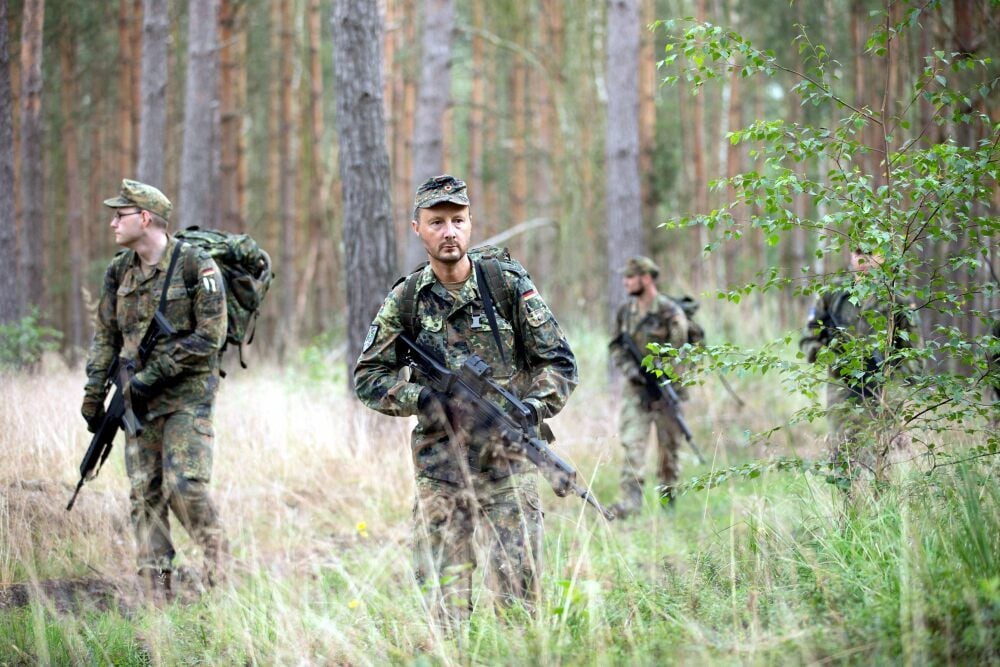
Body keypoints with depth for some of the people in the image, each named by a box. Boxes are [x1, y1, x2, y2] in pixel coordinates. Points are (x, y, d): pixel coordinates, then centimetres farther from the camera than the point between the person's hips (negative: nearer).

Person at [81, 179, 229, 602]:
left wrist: (153, 375, -16)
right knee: (144, 493, 3)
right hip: (139, 398, 6)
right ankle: (156, 594, 6)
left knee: (184, 485, -16)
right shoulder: (120, 272, 9)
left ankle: (221, 565, 1)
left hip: (186, 395, -6)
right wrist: (93, 393, 10)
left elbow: (209, 336, -14)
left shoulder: (196, 266, -10)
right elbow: (105, 336, 16)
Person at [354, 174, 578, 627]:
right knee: (445, 606, 2)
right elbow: (368, 377, 5)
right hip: (439, 470, 1)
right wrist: (422, 400, -11)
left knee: (518, 599, -5)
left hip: (507, 467, -1)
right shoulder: (405, 300, 2)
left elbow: (559, 362, 0)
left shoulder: (510, 284, -1)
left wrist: (533, 408, -17)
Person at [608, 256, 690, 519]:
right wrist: (630, 369, -8)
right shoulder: (624, 312, 6)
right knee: (632, 443, -10)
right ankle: (631, 498, -15)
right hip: (635, 389, 3)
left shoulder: (670, 312, -9)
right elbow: (616, 347, 11)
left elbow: (678, 352, -10)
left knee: (668, 447, 7)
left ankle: (668, 495, 24)